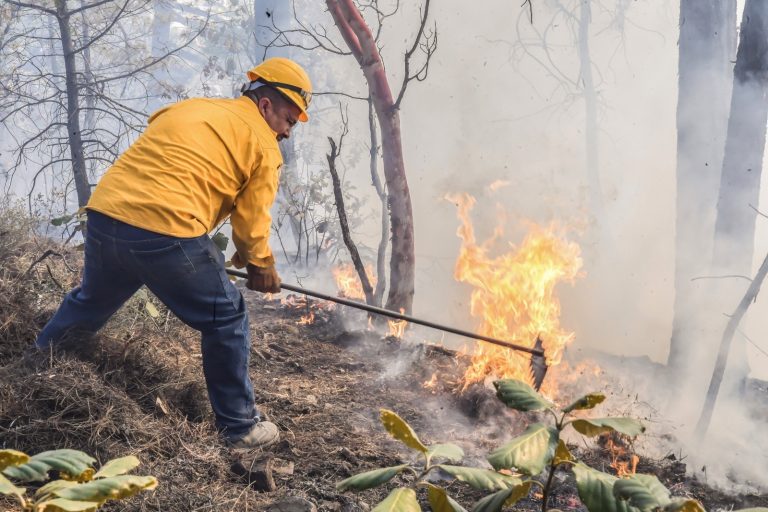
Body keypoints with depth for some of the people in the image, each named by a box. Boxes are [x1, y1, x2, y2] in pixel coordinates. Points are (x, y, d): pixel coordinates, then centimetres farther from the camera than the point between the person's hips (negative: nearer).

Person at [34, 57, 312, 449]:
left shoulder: (187, 108, 26)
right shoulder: (263, 143, 6)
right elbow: (251, 218, 5)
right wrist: (261, 266, 23)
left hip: (103, 215, 7)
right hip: (167, 232, -7)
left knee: (88, 304, 31)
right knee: (226, 320, 10)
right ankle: (240, 427, 17)